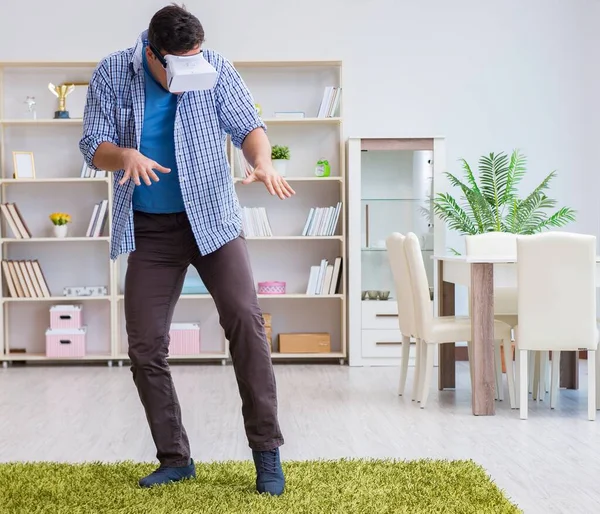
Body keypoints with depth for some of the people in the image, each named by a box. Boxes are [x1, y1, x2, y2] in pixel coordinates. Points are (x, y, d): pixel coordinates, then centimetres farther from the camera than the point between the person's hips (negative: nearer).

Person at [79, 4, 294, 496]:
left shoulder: (216, 69, -7)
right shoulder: (112, 75, -5)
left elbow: (248, 126, -6)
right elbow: (93, 146, -3)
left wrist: (263, 161, -29)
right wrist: (126, 155, -26)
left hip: (212, 218, -2)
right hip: (149, 229, 2)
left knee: (245, 318, -19)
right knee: (145, 345, 0)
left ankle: (267, 450, -9)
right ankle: (175, 459, 15)